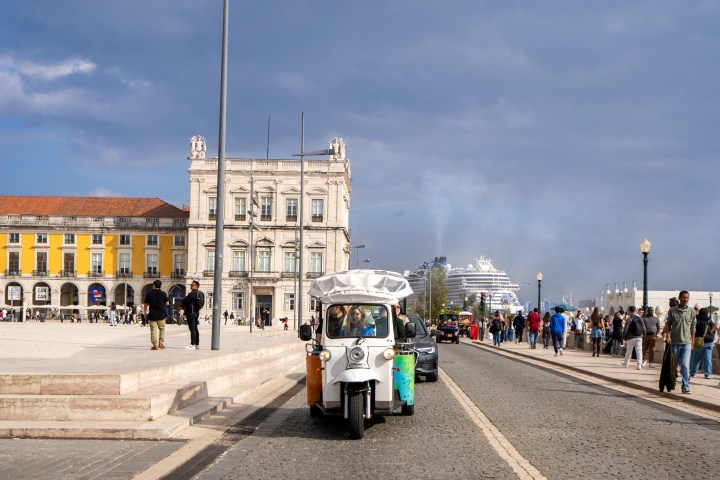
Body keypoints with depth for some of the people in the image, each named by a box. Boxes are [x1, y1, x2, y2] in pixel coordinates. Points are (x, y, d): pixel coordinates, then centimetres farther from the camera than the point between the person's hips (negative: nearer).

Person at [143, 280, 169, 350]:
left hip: (152, 315, 0)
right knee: (162, 329, 15)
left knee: (153, 330, 1)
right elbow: (167, 303, 3)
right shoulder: (163, 293, -3)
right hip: (161, 315, 0)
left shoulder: (149, 293, -1)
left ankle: (155, 345, -3)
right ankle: (161, 343, 8)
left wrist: (145, 313, 12)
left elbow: (145, 304, 2)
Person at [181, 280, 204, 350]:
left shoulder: (192, 294, -17)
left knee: (192, 329, -8)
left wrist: (184, 306, 11)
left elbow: (184, 301, -12)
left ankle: (192, 344, -8)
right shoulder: (200, 294, 10)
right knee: (195, 329, 13)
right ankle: (197, 344, 16)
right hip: (197, 312, 9)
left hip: (191, 313, -9)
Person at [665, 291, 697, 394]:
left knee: (685, 365, -10)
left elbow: (693, 328, 9)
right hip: (675, 342, 0)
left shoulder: (692, 311, 4)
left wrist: (692, 342, 9)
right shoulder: (672, 311, 0)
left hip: (686, 342, 0)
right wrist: (667, 336, -10)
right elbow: (668, 324, 5)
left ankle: (686, 387, -7)